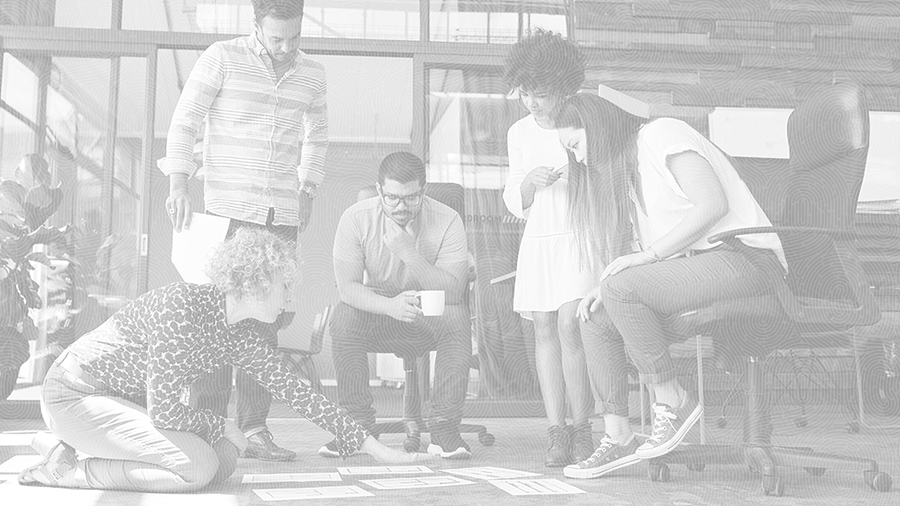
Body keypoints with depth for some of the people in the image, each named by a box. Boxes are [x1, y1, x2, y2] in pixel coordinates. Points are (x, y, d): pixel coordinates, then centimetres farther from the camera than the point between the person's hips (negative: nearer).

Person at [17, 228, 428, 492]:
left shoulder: (240, 337, 0)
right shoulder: (183, 306, -27)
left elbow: (294, 391, 4)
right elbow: (164, 412, -28)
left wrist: (373, 447, 4)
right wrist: (221, 427, -9)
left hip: (116, 401, 9)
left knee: (225, 458, -3)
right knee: (197, 466, -21)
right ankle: (62, 468, -8)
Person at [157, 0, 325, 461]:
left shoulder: (312, 75, 12)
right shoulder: (223, 58, 0)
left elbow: (317, 137, 26)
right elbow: (184, 120, 0)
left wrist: (307, 190, 17)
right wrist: (178, 182, -9)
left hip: (283, 215, 4)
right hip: (229, 208, -4)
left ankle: (254, 427, 7)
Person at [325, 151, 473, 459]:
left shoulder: (446, 221, -15)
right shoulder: (356, 219, -13)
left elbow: (453, 292, -23)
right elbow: (346, 286, -20)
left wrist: (408, 253, -34)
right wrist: (390, 304, -39)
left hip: (431, 315, 0)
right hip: (376, 309, 1)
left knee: (457, 318, -32)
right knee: (344, 317, -29)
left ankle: (444, 427, -23)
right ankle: (356, 425, -18)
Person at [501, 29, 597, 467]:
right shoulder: (519, 133, 11)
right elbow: (513, 202, 13)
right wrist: (530, 182, -6)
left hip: (582, 234, -4)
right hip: (539, 238, 4)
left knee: (570, 325, -16)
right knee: (544, 329, -3)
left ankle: (581, 429, -4)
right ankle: (556, 430, 1)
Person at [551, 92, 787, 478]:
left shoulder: (662, 134, -5)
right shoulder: (621, 171, 22)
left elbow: (713, 205, -18)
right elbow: (643, 254, 15)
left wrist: (648, 255, -19)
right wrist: (602, 287, -2)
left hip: (742, 256, -9)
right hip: (690, 267, 9)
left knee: (623, 288, -27)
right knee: (595, 321, -3)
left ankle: (673, 401, -14)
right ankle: (618, 437, -2)